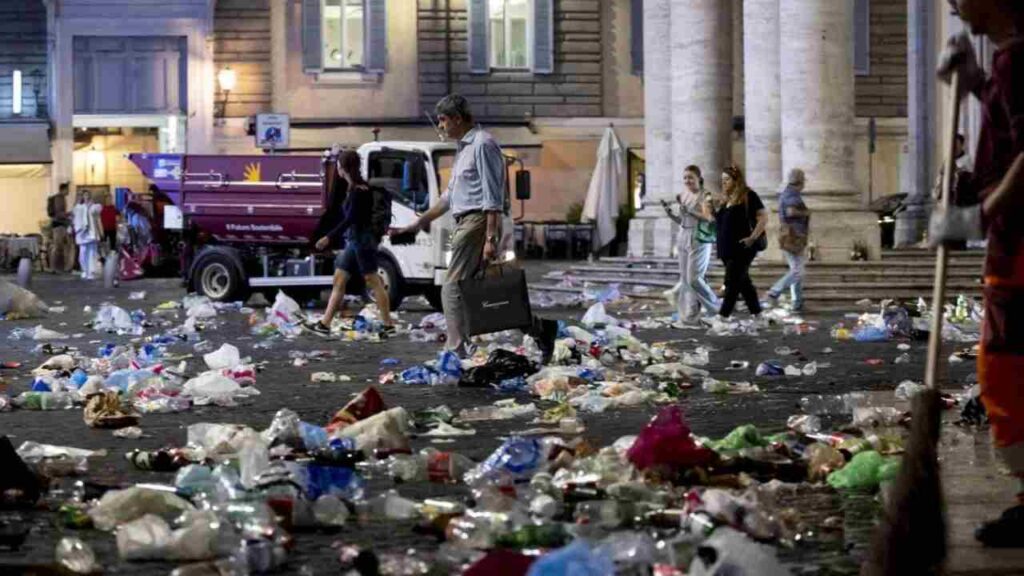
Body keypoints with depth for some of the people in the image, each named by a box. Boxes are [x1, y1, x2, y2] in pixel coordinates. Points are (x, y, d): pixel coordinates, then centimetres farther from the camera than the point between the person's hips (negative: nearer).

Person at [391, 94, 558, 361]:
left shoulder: (482, 144, -9)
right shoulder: (464, 148, 22)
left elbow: (493, 198, -16)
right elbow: (450, 196, 29)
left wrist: (490, 238, -22)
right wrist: (418, 224, 28)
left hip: (478, 222, -10)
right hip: (465, 223, 10)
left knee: (453, 289, -10)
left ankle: (457, 352, -12)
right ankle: (538, 328, 10)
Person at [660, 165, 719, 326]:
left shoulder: (704, 196, -8)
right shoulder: (684, 196, 11)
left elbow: (708, 218, -19)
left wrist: (688, 211, -27)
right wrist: (670, 213, 1)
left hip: (699, 240, -7)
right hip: (683, 239, 7)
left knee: (694, 279, -10)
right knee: (685, 279, 6)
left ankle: (714, 306, 9)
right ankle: (688, 316, 11)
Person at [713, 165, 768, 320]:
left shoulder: (748, 196, -7)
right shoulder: (725, 199, 15)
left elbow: (763, 218, -11)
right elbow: (719, 221, 26)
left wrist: (753, 237, -18)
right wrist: (711, 212, 6)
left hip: (742, 247, -8)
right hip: (727, 248, 8)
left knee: (732, 281, -10)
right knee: (743, 281, 12)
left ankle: (723, 316, -13)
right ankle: (757, 313, 20)